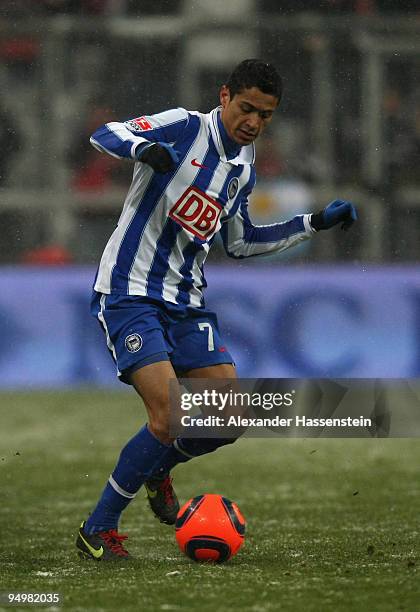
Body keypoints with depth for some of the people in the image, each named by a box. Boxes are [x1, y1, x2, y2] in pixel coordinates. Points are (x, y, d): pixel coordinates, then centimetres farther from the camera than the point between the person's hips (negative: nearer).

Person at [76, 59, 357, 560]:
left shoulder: (243, 167, 12)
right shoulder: (184, 128, -9)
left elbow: (239, 243, 25)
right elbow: (104, 136, -22)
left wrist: (314, 223, 22)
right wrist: (145, 148, -44)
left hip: (186, 302, 7)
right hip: (130, 293, -7)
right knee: (169, 418, -19)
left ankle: (157, 469, 27)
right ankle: (97, 531, -4)